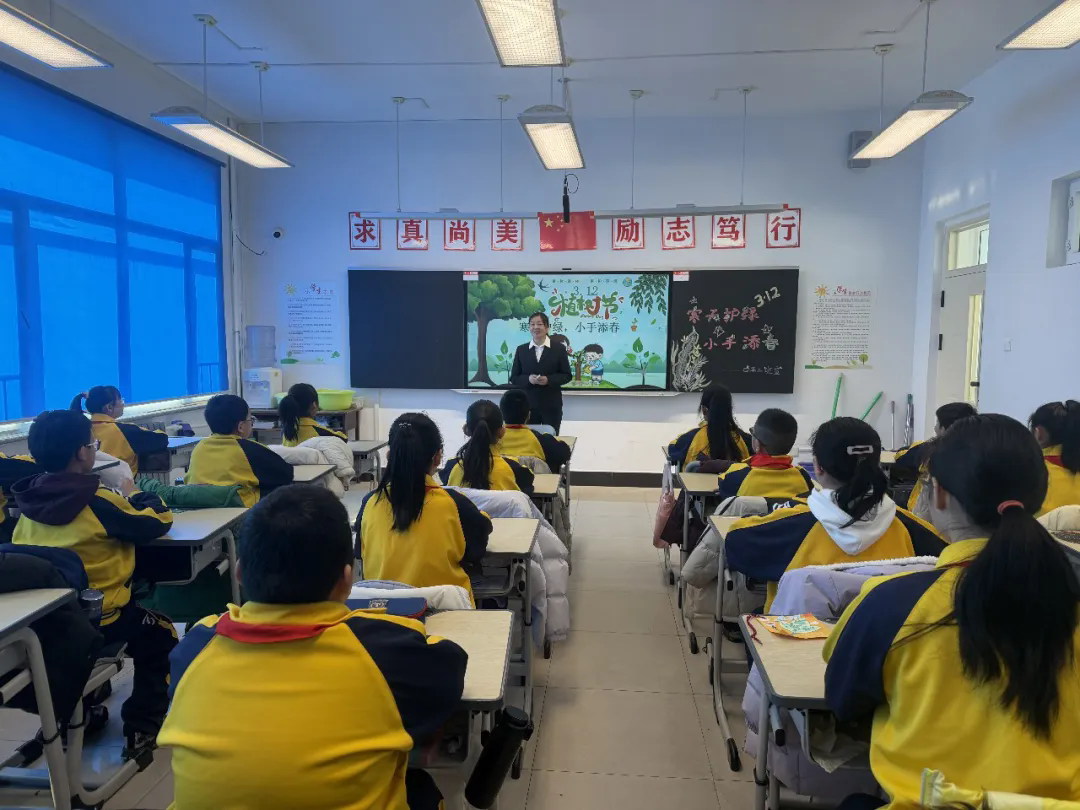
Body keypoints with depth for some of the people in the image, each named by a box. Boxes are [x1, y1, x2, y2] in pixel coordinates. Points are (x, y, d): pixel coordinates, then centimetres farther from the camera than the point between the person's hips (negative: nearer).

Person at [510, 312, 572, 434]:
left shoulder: (559, 348, 2)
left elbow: (567, 375, 1)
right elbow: (514, 378, 6)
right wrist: (528, 379, -15)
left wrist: (548, 380, -16)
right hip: (528, 405, 1)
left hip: (551, 405, -1)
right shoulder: (521, 350, 6)